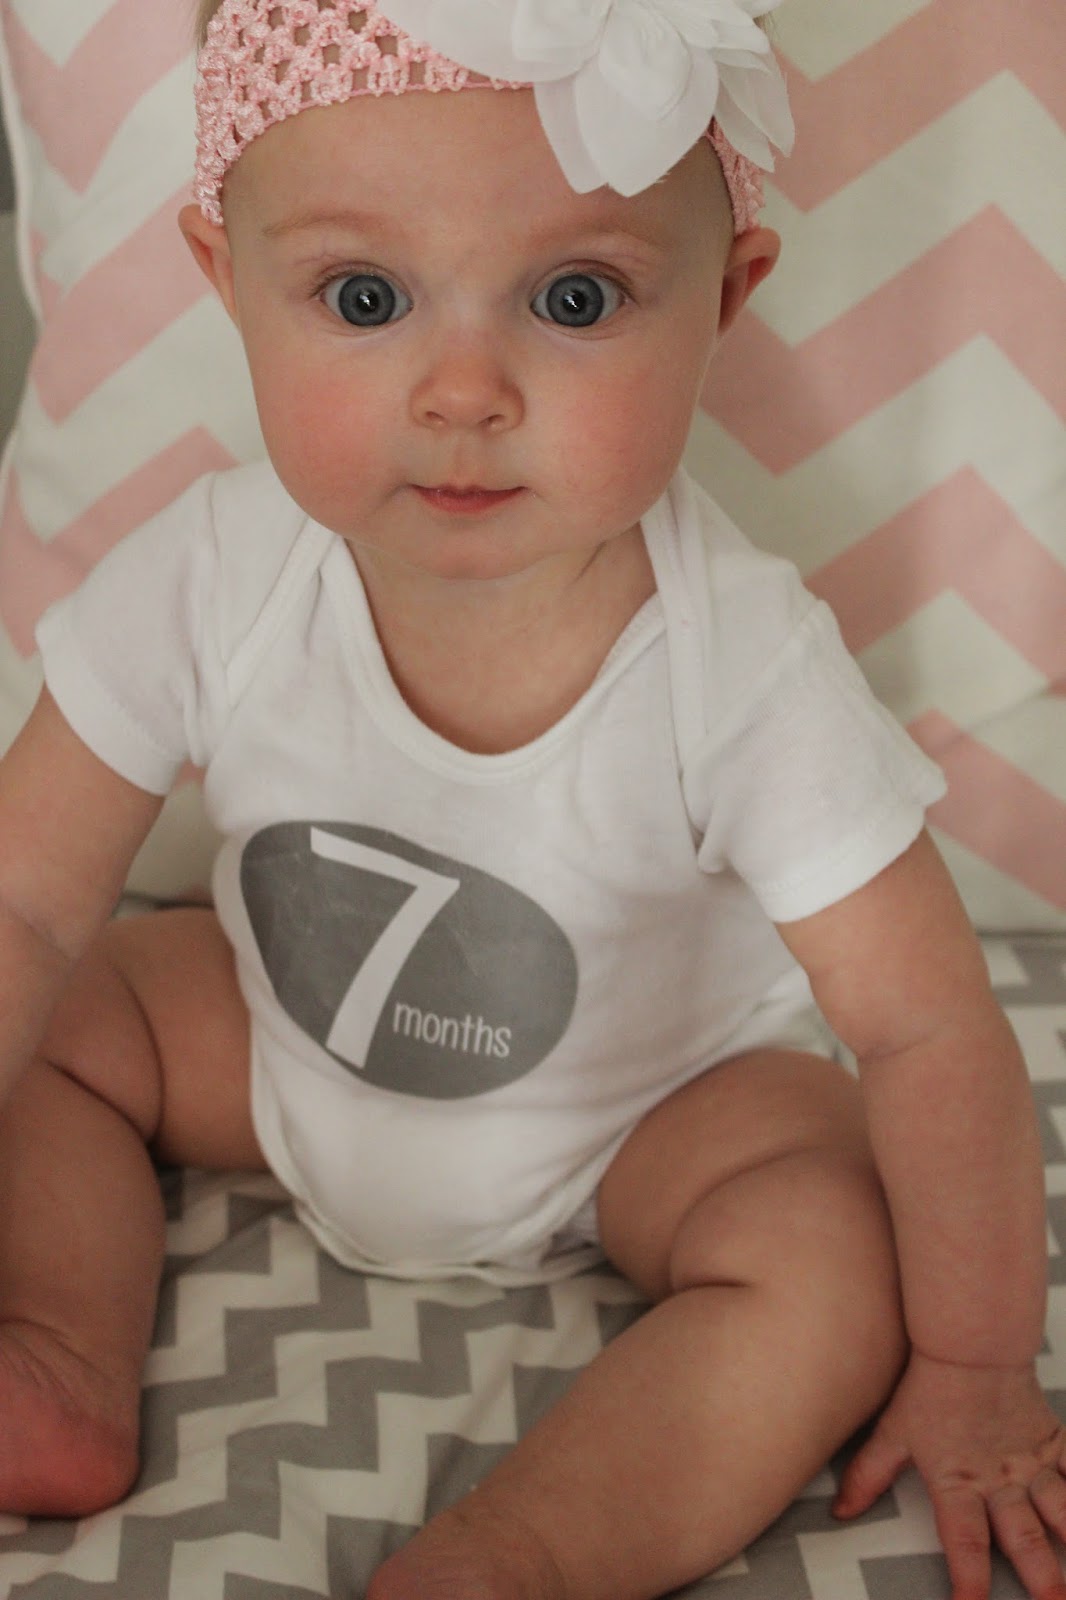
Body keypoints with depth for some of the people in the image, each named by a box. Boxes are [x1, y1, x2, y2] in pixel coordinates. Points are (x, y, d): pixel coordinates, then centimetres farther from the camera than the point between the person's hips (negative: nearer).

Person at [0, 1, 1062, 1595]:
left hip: (644, 1111, -3)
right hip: (284, 1050, 3)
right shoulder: (212, 585, -27)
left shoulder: (741, 671, -34)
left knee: (833, 1261, -26)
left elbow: (931, 1028, -26)